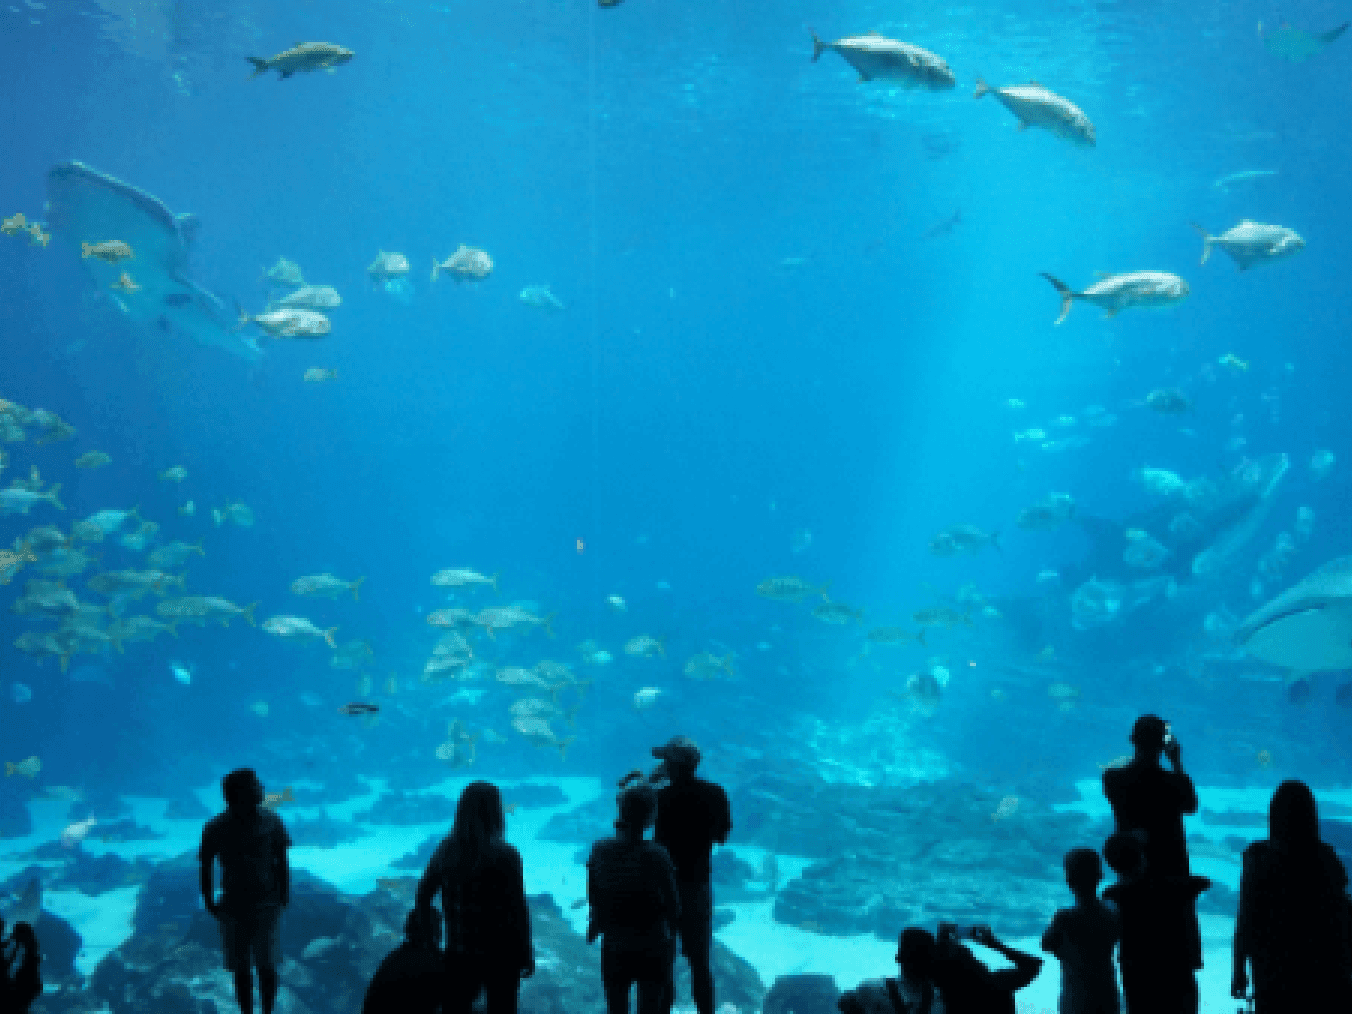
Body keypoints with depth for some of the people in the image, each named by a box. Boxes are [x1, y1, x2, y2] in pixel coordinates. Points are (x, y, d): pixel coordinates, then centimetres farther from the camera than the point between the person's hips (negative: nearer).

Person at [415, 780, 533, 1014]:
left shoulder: (446, 850, -7)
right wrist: (526, 953, -2)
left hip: (459, 952, 3)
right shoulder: (505, 856, -20)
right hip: (500, 953, -3)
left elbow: (423, 896, 2)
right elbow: (517, 909, -15)